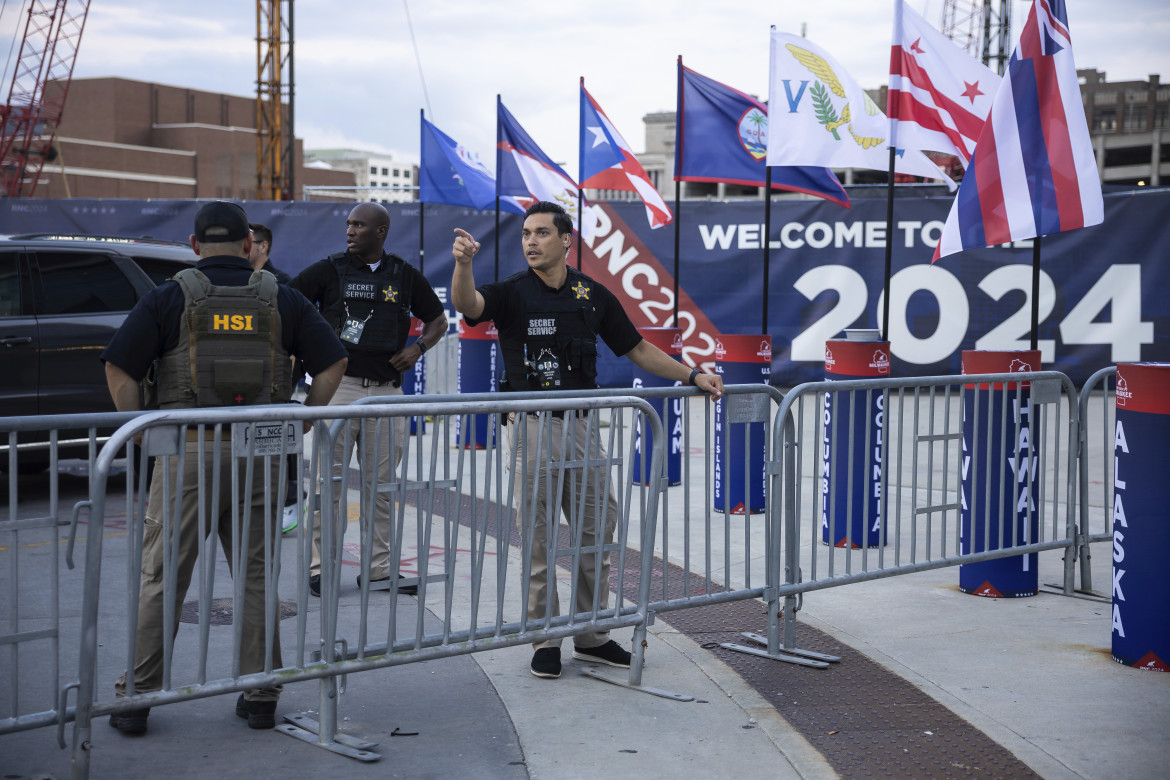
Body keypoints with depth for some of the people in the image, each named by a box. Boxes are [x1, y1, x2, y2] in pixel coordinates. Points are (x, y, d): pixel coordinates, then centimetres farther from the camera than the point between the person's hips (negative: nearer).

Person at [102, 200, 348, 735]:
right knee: (254, 576, 12)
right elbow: (333, 362, 4)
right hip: (259, 453, 2)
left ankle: (136, 696, 11)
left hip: (187, 451, -2)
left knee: (161, 579, 7)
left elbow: (119, 367, -6)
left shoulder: (169, 298, 1)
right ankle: (259, 696, 15)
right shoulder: (281, 299, 7)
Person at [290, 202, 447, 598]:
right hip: (339, 385, -2)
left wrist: (417, 348, 2)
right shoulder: (330, 269, 3)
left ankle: (379, 569, 16)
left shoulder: (405, 275, 10)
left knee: (382, 485, 8)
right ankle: (319, 567, 4)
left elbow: (437, 318, 20)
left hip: (387, 390, 3)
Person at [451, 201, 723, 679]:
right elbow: (466, 304, -23)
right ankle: (545, 640, 13)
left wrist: (692, 377, 8)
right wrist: (463, 263, -43)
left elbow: (637, 349, 14)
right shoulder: (513, 293, -2)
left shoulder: (592, 295, 7)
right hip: (531, 428, -3)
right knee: (537, 540, 2)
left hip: (580, 425, 3)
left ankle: (591, 636, 22)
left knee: (597, 531, 8)